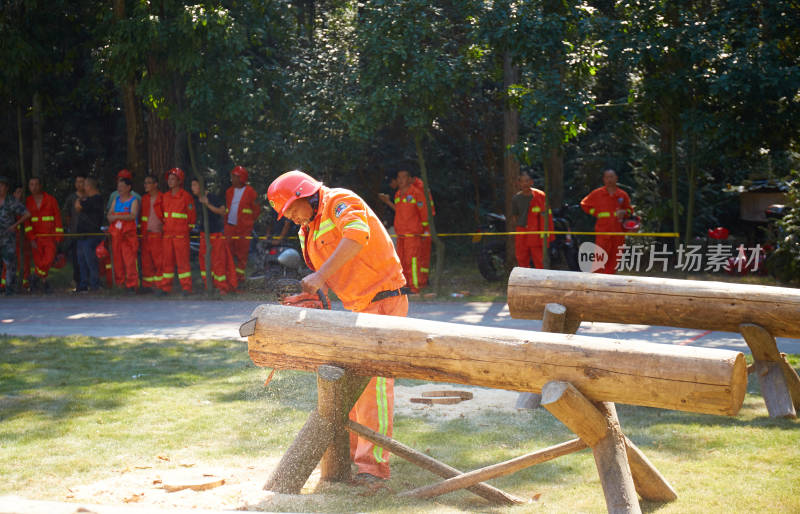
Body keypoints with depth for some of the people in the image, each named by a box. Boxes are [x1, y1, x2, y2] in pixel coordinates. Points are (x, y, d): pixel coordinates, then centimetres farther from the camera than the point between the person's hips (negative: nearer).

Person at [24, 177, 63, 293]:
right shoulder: (28, 202, 5)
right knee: (38, 262, 2)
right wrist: (31, 239, -9)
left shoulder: (51, 200, 0)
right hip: (36, 238, 2)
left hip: (50, 237, -2)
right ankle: (44, 282, 23)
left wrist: (58, 238, -3)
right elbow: (26, 221, 2)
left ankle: (38, 276, 9)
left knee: (48, 260, -16)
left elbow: (58, 218, 2)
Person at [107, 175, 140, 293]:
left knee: (130, 260, -12)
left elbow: (133, 216, -13)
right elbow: (109, 215, 14)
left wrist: (117, 216, -16)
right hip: (116, 235, 5)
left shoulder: (133, 201, 1)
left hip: (129, 235, -5)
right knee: (117, 260, 3)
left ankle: (132, 285, -12)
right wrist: (113, 218, -10)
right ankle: (120, 283, 10)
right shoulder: (116, 200, 18)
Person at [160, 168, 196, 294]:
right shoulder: (165, 196, 12)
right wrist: (164, 225, 17)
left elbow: (192, 215, -1)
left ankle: (186, 287, -1)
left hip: (181, 234, -6)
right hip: (166, 234, 6)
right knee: (167, 260, 7)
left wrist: (187, 227, 4)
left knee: (182, 260, -5)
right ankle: (166, 287, 12)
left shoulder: (186, 196, -6)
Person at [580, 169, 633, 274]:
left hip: (618, 232, 3)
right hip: (603, 231, -3)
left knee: (614, 260, 3)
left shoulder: (623, 195, 10)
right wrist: (595, 213, 3)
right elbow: (584, 204, 15)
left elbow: (630, 210, 20)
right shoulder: (597, 193, 5)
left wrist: (624, 212, -3)